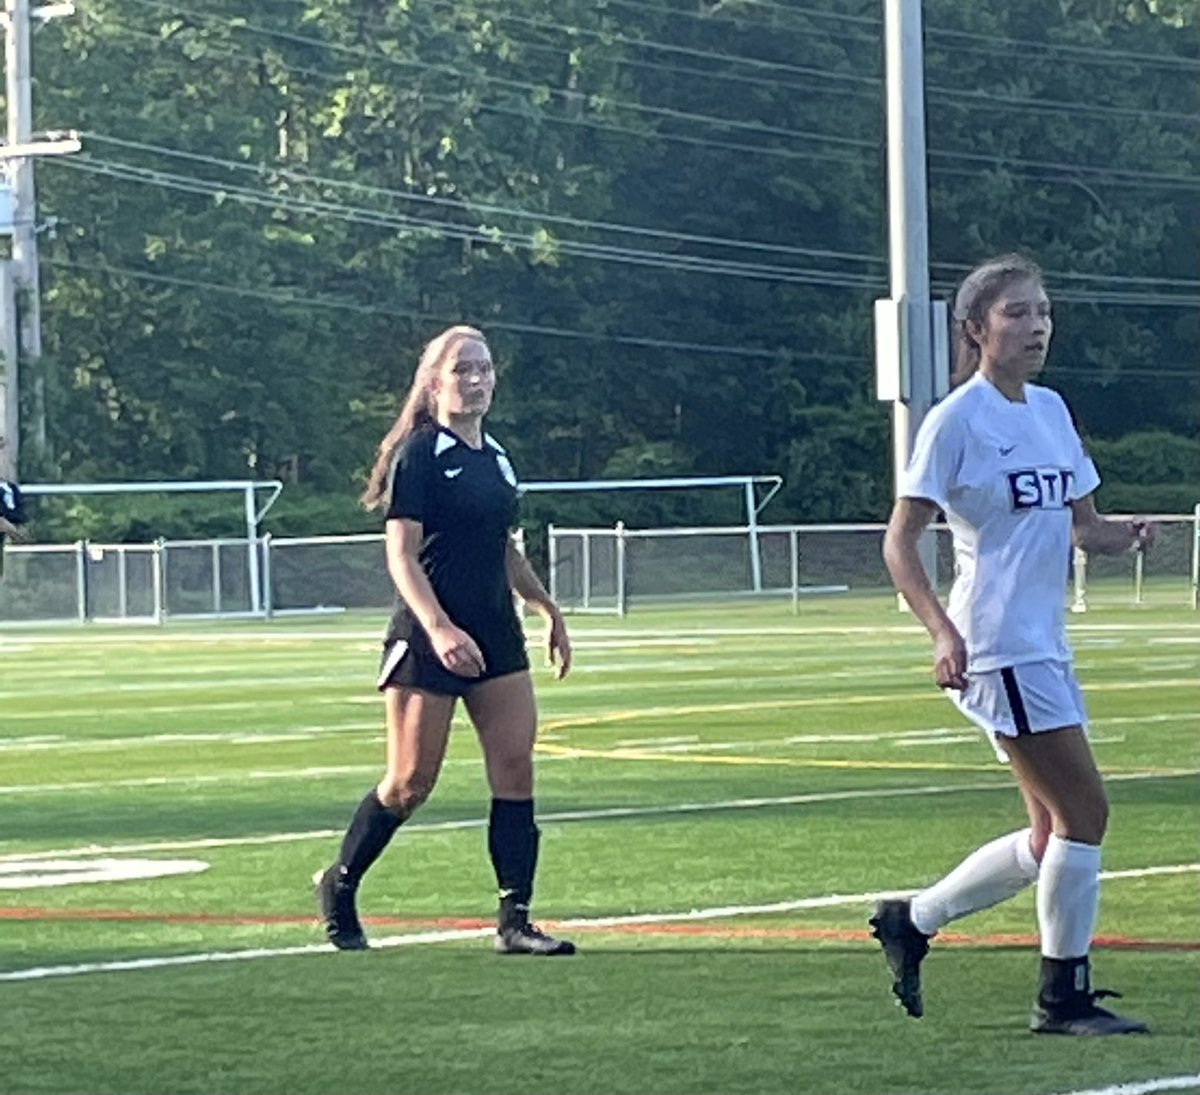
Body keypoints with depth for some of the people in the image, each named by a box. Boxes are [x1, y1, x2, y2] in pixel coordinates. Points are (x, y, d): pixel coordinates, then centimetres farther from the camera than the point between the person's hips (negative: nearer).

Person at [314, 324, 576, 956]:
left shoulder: (496, 458, 14)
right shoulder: (419, 454, -9)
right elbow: (401, 555, -15)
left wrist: (548, 609, 27)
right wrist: (439, 628, -26)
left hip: (495, 636, 7)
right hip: (427, 640, -7)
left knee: (515, 768, -3)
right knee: (410, 782, -2)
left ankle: (515, 921, -2)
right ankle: (338, 886, 20)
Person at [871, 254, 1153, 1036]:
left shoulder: (1050, 410, 13)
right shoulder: (957, 421, -10)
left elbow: (1084, 525, 20)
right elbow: (900, 541, -11)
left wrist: (1130, 535, -4)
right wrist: (944, 633, -24)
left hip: (1045, 647, 8)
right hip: (998, 649, -8)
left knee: (1053, 835, 10)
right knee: (1084, 811, -9)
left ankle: (912, 921, 25)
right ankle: (1064, 996, 2)